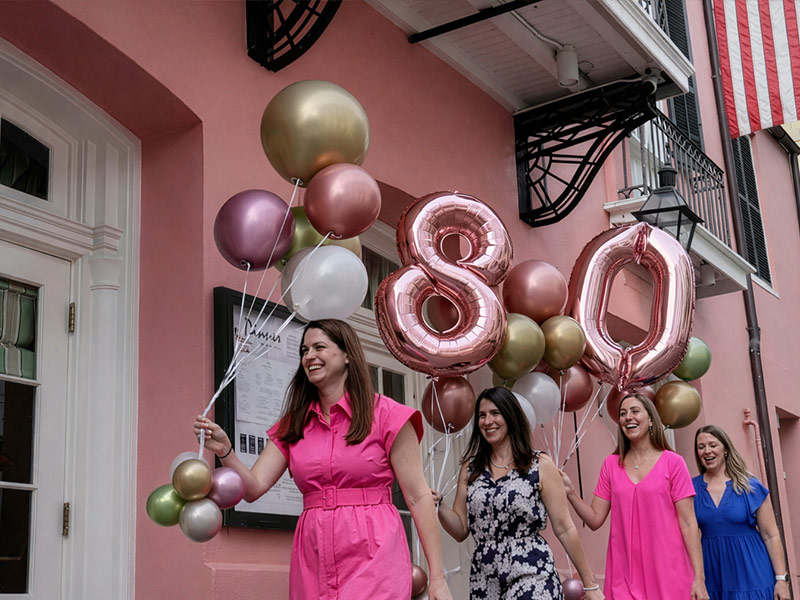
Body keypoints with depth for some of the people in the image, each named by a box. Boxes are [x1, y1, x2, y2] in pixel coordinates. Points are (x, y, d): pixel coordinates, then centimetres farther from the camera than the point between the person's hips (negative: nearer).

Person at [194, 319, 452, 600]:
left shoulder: (385, 415, -1)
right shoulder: (293, 424, 13)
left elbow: (418, 497, -4)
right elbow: (254, 487, 5)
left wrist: (437, 577, -7)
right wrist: (225, 451, -15)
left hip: (373, 558, -4)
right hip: (313, 563, 5)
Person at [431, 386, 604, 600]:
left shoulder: (540, 465, -1)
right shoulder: (470, 468, 8)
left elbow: (564, 529, -1)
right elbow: (461, 530, 9)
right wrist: (438, 505, -9)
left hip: (531, 577, -3)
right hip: (483, 581, 4)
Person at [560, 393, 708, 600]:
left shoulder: (672, 462, -1)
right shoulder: (611, 464, 8)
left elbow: (688, 523, -3)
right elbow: (595, 520, 6)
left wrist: (699, 577, -8)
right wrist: (571, 493, -9)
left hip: (667, 574, -2)